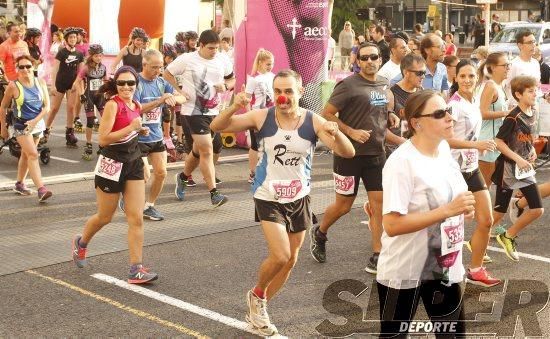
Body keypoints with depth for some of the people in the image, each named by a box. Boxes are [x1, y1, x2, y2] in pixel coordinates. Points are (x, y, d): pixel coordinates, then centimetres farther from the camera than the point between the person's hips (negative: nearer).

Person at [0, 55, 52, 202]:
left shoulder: (40, 82, -4)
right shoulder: (13, 86, -13)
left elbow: (47, 105, -3)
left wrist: (35, 120, -16)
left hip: (38, 123, 4)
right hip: (21, 125, -4)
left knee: (26, 155, 17)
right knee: (33, 154, -15)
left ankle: (19, 184, 33)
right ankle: (41, 189, -20)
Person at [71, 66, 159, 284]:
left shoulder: (136, 106, 7)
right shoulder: (113, 104, -15)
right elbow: (103, 139, -22)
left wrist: (140, 131, 8)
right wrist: (131, 128, -25)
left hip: (133, 163, 6)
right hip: (112, 165, -6)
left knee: (136, 219, -2)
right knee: (105, 217, 12)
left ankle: (136, 270, 0)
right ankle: (81, 243, 42)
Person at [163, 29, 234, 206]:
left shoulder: (223, 61, 4)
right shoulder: (186, 59, -7)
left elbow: (232, 79, 18)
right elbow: (167, 74, 3)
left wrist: (226, 86, -4)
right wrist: (178, 91, -9)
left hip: (213, 111, 6)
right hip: (194, 111, -6)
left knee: (199, 150, 18)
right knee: (207, 149, -13)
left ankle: (183, 177, 44)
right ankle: (214, 193, -11)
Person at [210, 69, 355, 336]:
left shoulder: (313, 122, -13)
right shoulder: (261, 117, -13)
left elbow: (348, 153, -20)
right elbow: (216, 127, -11)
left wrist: (336, 133, -41)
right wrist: (234, 108, -31)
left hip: (299, 198, 3)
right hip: (269, 197, -3)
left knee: (291, 260, 13)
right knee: (280, 256, -16)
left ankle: (258, 308, 36)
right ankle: (256, 295, 18)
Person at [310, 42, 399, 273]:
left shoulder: (384, 86, 9)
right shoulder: (348, 85, -12)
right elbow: (326, 114, -12)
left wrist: (390, 117, 4)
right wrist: (351, 132, -21)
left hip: (376, 153, 5)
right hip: (349, 154, -5)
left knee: (379, 204, 1)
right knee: (343, 205, 6)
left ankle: (377, 257, 8)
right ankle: (319, 234, 35)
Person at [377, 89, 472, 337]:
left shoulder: (444, 148, 2)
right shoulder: (401, 161, -22)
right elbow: (392, 225, -27)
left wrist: (462, 209, -3)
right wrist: (447, 211, -29)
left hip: (444, 267, 7)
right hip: (404, 272, -7)